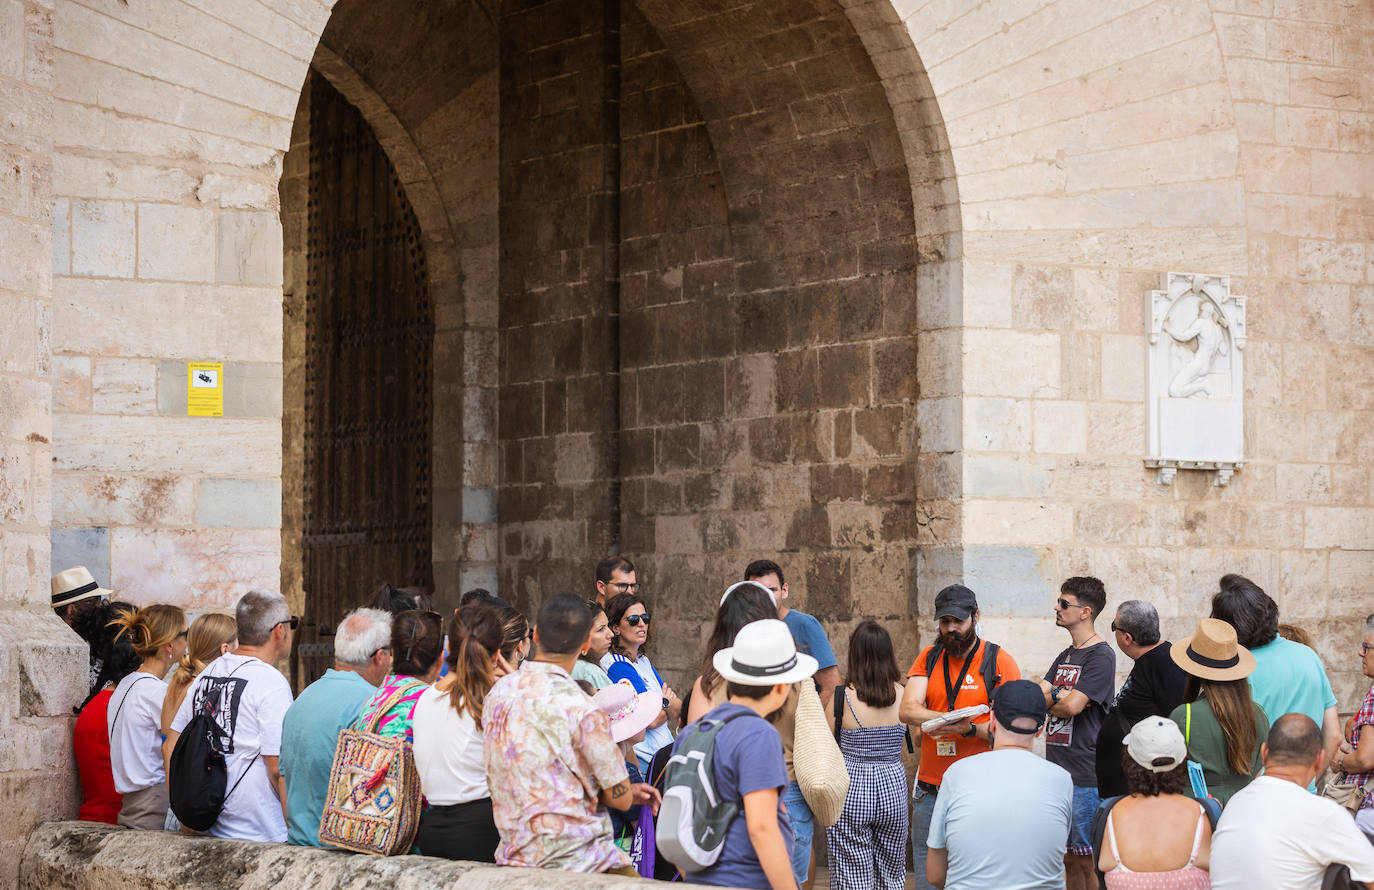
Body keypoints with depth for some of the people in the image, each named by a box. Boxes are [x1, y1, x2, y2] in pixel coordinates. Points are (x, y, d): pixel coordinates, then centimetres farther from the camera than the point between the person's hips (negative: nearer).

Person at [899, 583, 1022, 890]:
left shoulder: (999, 661, -1)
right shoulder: (928, 658, 10)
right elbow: (907, 710, -3)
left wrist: (969, 729, -22)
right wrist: (945, 719, -22)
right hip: (930, 792, 4)